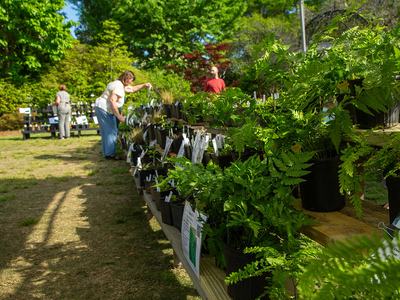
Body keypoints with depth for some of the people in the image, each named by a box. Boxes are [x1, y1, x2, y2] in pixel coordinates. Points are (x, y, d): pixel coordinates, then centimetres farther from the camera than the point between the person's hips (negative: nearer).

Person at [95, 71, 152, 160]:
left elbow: (132, 89, 30)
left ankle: (107, 153, 19)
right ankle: (110, 154, -4)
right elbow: (112, 101, -25)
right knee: (111, 132, -8)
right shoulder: (118, 86, -17)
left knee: (105, 132, 13)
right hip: (104, 109, -11)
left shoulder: (121, 85, 15)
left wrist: (144, 85, 18)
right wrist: (119, 116, -24)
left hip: (101, 108, 11)